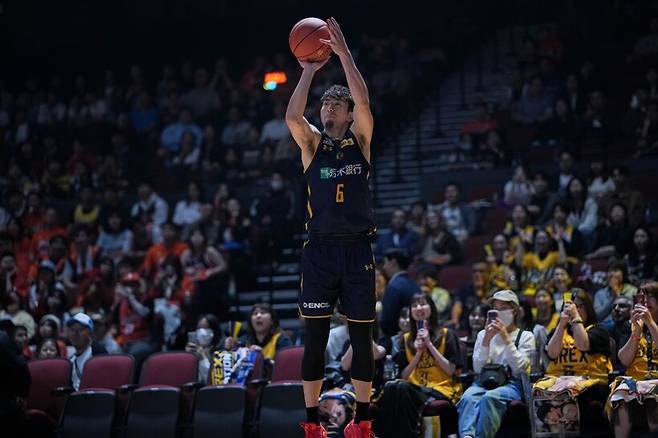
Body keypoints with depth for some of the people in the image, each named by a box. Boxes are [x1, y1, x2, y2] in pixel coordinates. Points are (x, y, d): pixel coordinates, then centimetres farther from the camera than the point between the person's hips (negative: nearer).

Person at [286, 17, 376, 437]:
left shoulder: (360, 140, 6)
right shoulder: (312, 143, 7)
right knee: (315, 337, 0)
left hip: (357, 249, 0)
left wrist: (344, 53, -16)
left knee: (362, 337, 4)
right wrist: (309, 70, -15)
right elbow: (292, 116, -14)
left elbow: (364, 103, -13)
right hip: (320, 249, 0)